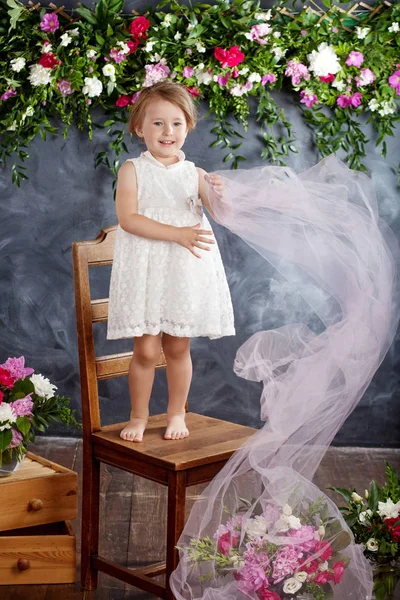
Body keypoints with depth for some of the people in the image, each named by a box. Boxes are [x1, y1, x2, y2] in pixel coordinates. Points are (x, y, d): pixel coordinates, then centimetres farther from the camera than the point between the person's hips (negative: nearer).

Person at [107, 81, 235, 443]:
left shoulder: (193, 173, 7)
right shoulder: (132, 170, -1)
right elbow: (128, 218, -13)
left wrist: (218, 195, -23)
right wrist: (177, 234, -19)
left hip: (187, 273, 2)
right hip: (146, 270, -2)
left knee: (178, 348, 10)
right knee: (146, 350, 1)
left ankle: (177, 413, 26)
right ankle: (139, 416, 19)